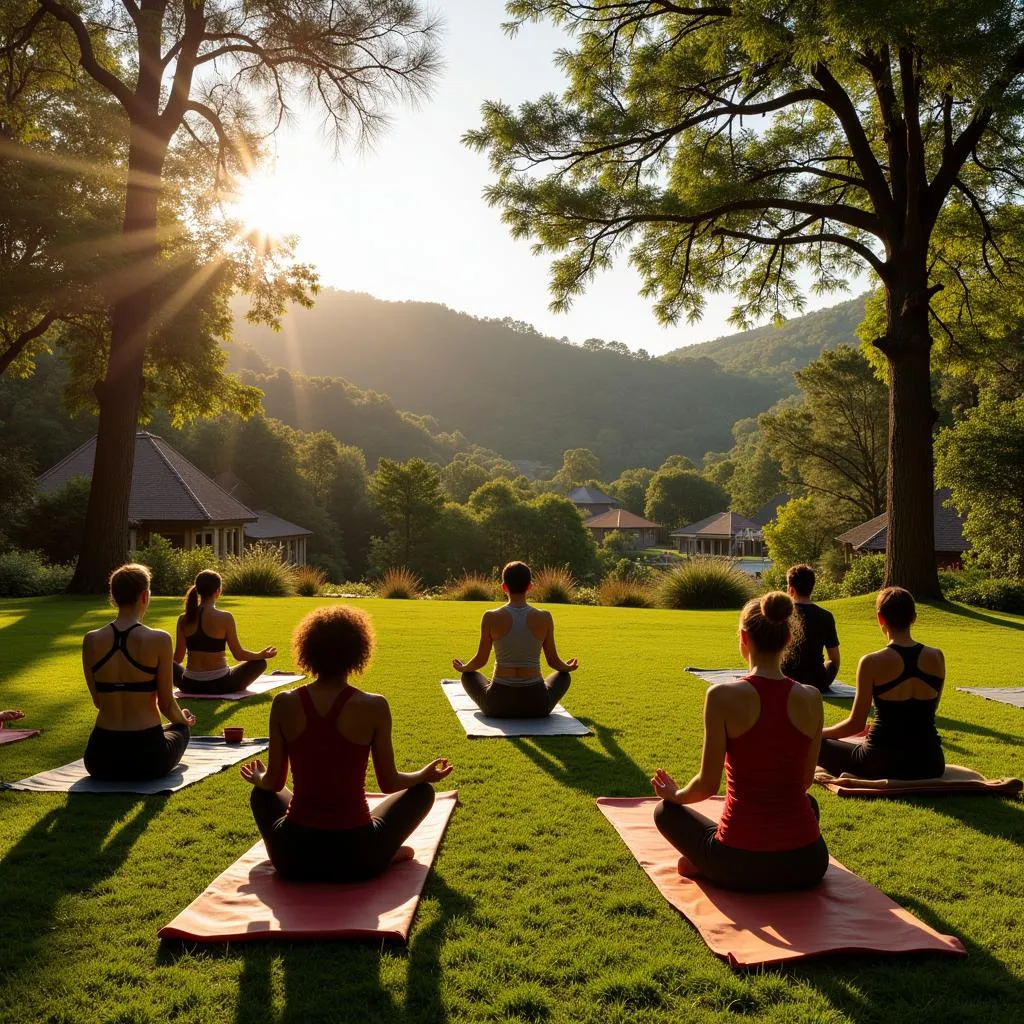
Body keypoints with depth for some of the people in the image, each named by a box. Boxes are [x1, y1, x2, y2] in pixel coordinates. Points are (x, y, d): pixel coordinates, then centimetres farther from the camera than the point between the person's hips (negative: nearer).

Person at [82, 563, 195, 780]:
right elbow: (166, 704, -4)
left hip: (101, 759, 4)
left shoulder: (91, 641, -2)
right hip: (146, 756, -4)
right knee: (180, 729, 32)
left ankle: (114, 772, 25)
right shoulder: (159, 640, -13)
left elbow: (98, 700, 9)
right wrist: (184, 719, 19)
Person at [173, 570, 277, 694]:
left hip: (190, 685, 3)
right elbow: (238, 655, -7)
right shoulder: (225, 618, -14)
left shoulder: (183, 619, -3)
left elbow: (177, 658, 4)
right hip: (219, 685, -3)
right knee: (260, 663, 17)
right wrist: (261, 654, 12)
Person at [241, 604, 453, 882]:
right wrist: (427, 774, 20)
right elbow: (389, 783, -2)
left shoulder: (284, 704, -7)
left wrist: (257, 778, 28)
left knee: (262, 793, 34)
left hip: (293, 858, 2)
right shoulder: (374, 707, -13)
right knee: (422, 791, 24)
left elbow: (273, 783, 3)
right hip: (357, 856, -1)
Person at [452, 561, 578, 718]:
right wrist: (568, 667, 28)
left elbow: (481, 660, 2)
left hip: (498, 704, -1)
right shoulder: (544, 618, -6)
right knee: (563, 675, 33)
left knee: (469, 675, 32)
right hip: (537, 705, 1)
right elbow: (553, 661, 4)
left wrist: (462, 667, 25)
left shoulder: (491, 618, -9)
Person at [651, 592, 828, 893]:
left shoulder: (723, 696, -13)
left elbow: (707, 785, -9)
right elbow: (805, 780, 10)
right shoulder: (811, 698, -3)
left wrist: (675, 795, 14)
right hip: (806, 866, 2)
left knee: (666, 811, 29)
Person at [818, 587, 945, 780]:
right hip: (930, 764, 5)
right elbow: (922, 713, 12)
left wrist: (819, 733, 9)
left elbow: (855, 724, -9)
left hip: (884, 765, -5)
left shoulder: (872, 663, -14)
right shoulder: (936, 658, 0)